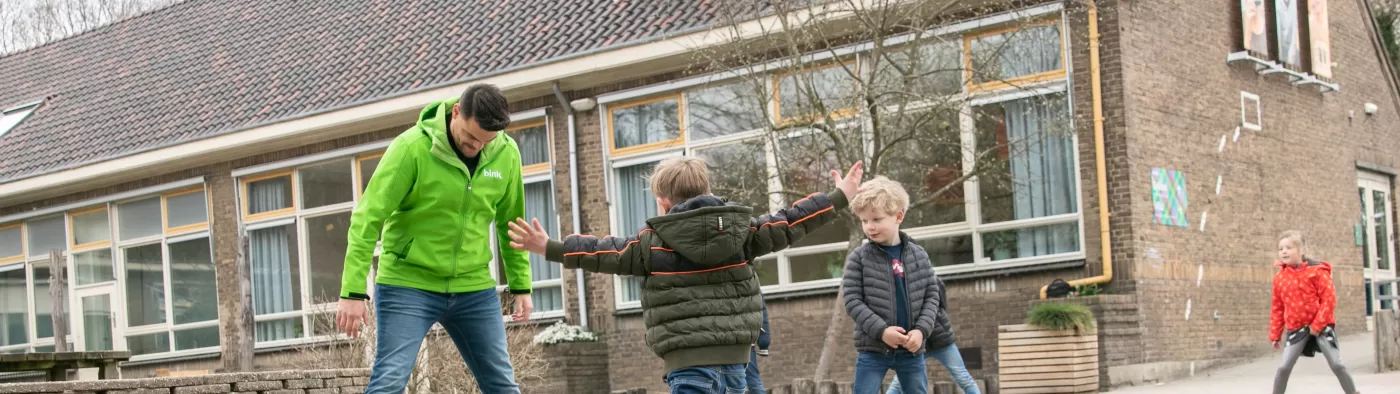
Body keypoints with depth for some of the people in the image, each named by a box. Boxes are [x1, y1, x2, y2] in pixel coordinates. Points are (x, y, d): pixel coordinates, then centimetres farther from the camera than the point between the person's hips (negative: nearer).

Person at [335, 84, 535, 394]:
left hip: (474, 289, 4)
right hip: (408, 284, -4)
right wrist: (353, 292, -20)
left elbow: (511, 223, 11)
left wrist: (521, 285, 10)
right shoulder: (412, 147, -16)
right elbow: (368, 219, -16)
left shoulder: (506, 154, -3)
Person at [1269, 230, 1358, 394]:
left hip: (1322, 325, -3)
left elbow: (1329, 299, -11)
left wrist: (1318, 325, -15)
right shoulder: (1279, 277, 3)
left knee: (1337, 365, -7)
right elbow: (1277, 308, 10)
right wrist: (1275, 335, 8)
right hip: (1296, 328, 3)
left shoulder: (1317, 270, -9)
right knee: (1284, 367, -5)